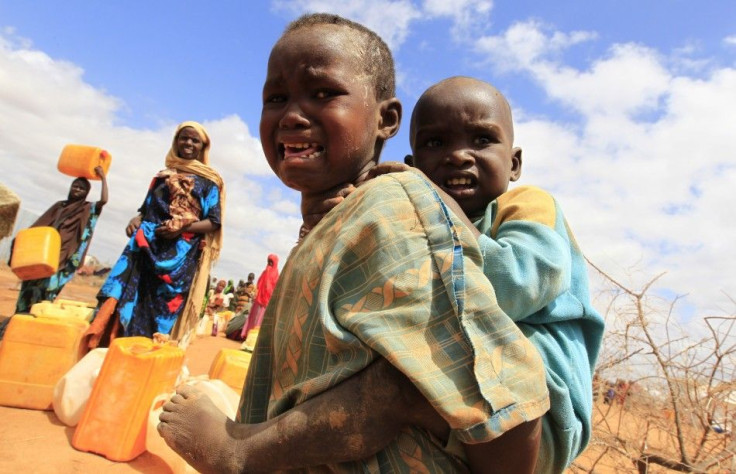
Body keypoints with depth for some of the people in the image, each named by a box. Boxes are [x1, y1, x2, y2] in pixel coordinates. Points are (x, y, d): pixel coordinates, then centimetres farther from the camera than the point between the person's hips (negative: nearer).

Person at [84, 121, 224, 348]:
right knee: (122, 294, -11)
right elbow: (147, 208, 24)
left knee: (160, 311, -6)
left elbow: (214, 222, 0)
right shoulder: (163, 175, 20)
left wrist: (183, 228, -15)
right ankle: (105, 344, -8)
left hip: (181, 252, -4)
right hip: (147, 243, 4)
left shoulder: (209, 181, 6)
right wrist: (136, 219, 1)